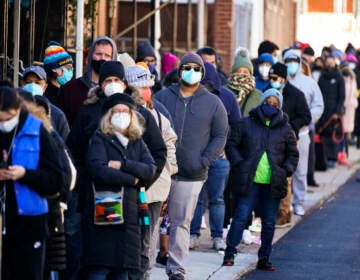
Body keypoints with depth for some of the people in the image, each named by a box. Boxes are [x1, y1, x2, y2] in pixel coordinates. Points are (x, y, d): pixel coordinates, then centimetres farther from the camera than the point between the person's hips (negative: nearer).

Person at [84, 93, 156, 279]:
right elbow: (98, 170, -13)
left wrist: (122, 165, -10)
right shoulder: (99, 139, 4)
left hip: (129, 211, 4)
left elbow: (150, 170, 1)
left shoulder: (137, 142, 18)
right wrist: (131, 179, -6)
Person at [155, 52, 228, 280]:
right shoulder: (163, 97, 7)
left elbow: (220, 136, 7)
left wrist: (204, 162, -5)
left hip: (191, 175, 0)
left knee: (182, 222, 2)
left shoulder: (213, 103, 7)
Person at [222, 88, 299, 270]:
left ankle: (264, 258, 17)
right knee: (241, 217, -5)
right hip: (249, 181, -2)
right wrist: (239, 164, -5)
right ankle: (230, 252, 5)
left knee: (269, 223, 7)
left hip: (273, 184, 2)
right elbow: (231, 145, 7)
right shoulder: (246, 124, 4)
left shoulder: (285, 129, 9)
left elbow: (293, 154, 15)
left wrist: (286, 170, -1)